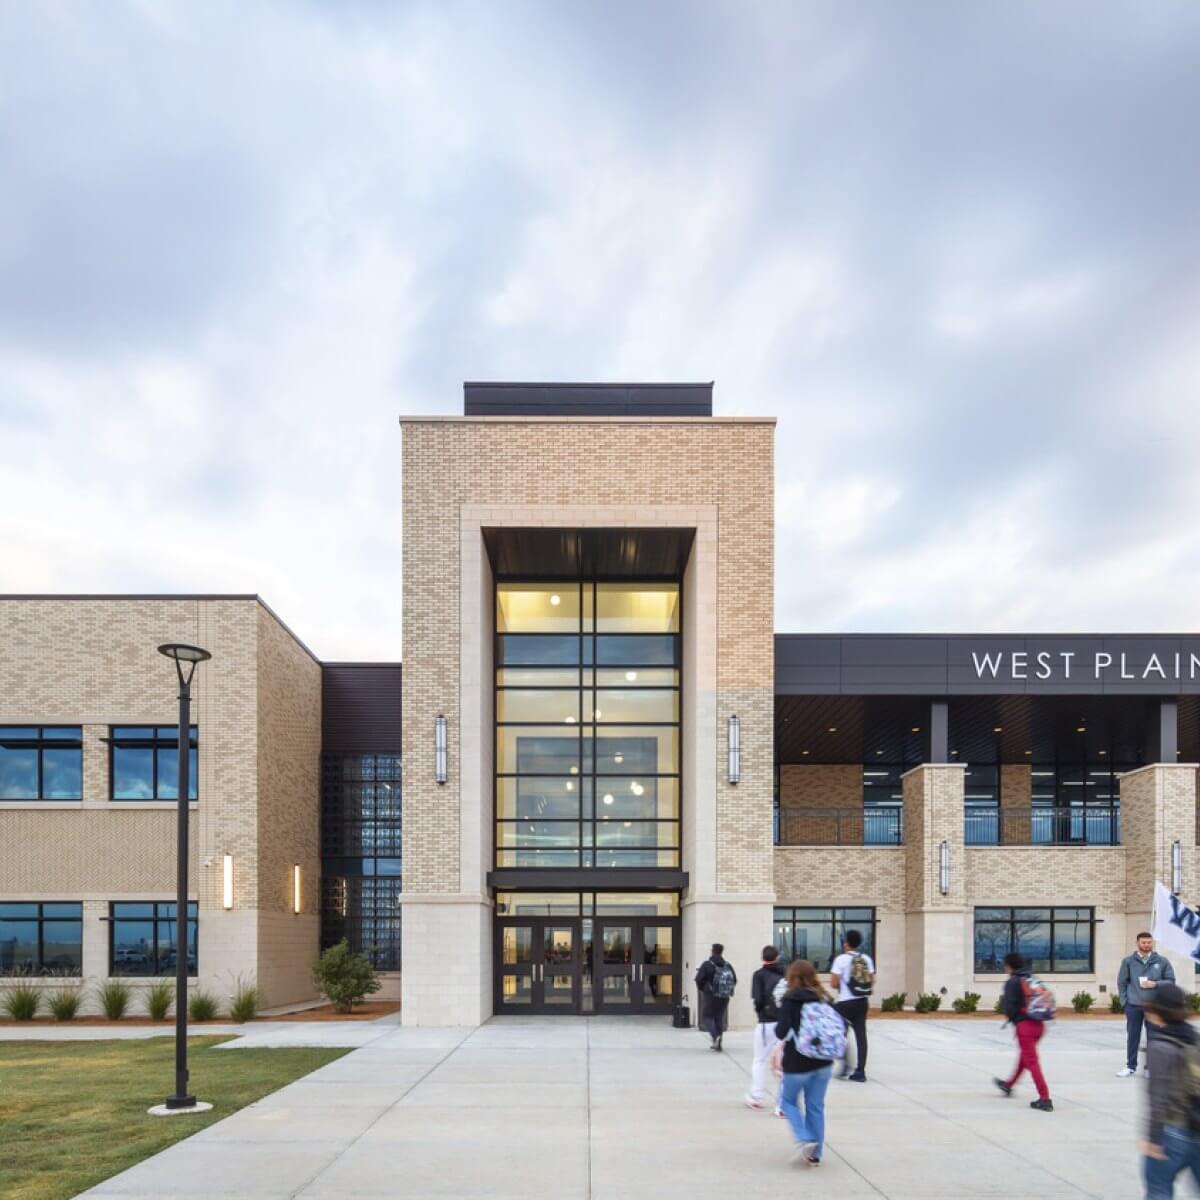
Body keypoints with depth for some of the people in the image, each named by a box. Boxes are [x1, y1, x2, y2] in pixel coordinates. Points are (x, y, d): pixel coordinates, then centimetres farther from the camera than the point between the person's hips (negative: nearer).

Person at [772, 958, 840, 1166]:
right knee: (816, 1106, 14)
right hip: (824, 1062, 4)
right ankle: (814, 1154, 16)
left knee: (788, 1100, 16)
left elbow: (782, 1032, -17)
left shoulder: (791, 1000, -11)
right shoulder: (824, 998, 3)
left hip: (798, 1063, -4)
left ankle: (805, 1139, -3)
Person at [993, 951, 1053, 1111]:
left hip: (1024, 1025, -8)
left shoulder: (1012, 982, -8)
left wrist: (1013, 1018, 8)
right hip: (1039, 1024, 8)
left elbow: (1010, 1007, -12)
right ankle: (1009, 1084, 45)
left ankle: (1045, 1099, -11)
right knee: (1024, 1055, 25)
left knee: (1031, 1062, -4)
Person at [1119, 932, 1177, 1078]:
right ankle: (1131, 1066, 18)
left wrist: (1155, 984, -14)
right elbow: (1121, 982, 4)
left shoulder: (1161, 961, -1)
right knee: (1132, 1037, 8)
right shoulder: (1128, 961, 0)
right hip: (1133, 1006, 1)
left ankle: (1151, 1067, 15)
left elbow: (1171, 981, 1)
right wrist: (1125, 1001, -1)